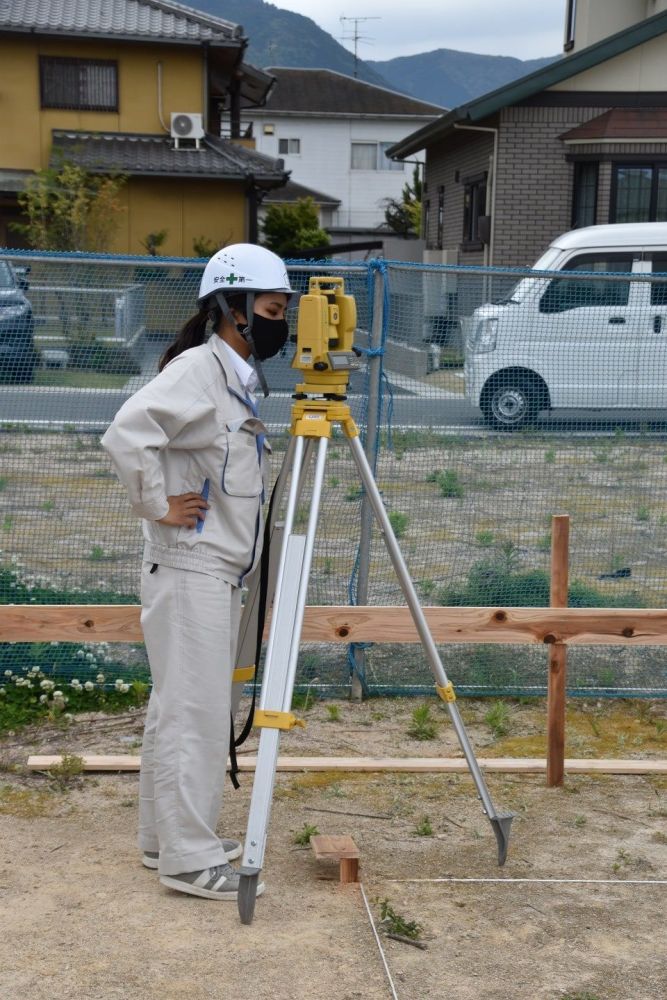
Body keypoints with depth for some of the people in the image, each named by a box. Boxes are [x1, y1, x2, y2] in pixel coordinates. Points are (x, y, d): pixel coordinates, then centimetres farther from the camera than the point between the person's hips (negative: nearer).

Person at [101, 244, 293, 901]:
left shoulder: (242, 378, 14)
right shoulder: (196, 369, -15)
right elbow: (127, 435, -28)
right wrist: (157, 507, -19)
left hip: (221, 570, 10)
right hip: (187, 568, -10)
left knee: (181, 708, 15)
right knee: (193, 711, -5)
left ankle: (165, 837, 26)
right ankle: (188, 857, 3)